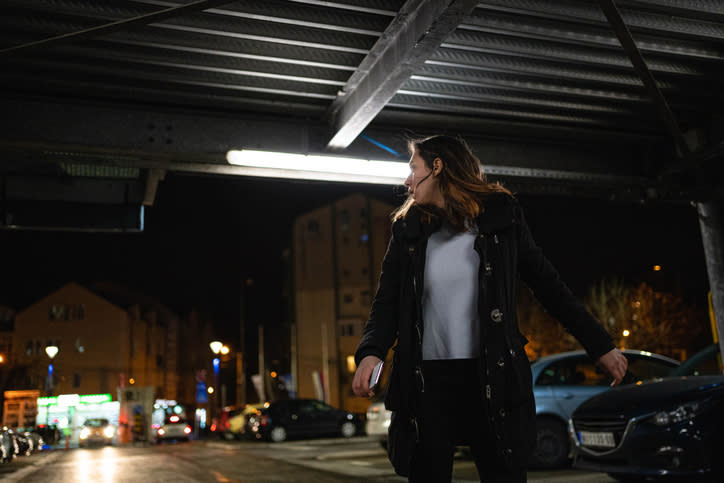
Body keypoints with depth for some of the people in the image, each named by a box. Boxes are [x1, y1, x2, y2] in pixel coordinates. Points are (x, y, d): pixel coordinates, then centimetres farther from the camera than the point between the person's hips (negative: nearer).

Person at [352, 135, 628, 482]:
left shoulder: (500, 217, 5)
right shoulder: (408, 230, 9)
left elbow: (547, 285, 9)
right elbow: (387, 302, 2)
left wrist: (600, 346, 8)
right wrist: (371, 352, -17)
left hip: (492, 380, -1)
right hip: (425, 383, 2)